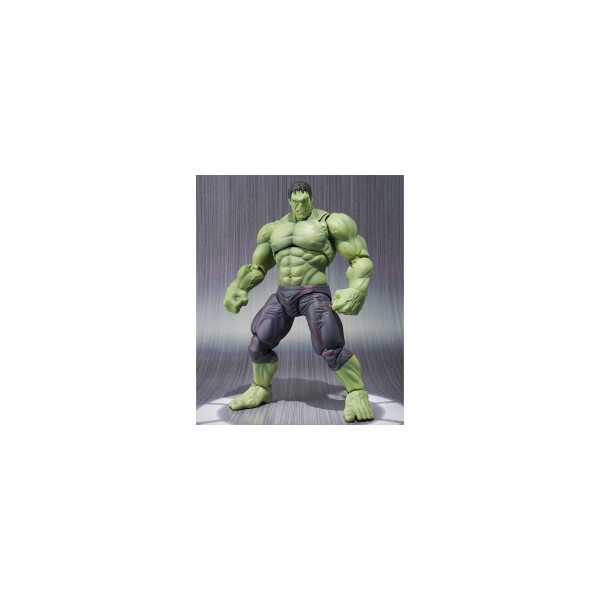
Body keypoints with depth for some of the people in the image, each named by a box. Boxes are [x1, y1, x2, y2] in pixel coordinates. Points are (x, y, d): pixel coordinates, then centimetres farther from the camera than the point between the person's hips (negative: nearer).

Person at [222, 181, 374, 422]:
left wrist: (356, 291, -23)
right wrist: (235, 289, 2)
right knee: (258, 345, 4)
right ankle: (261, 390, 24)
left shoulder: (329, 222, -4)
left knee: (331, 349, -18)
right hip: (283, 297, 6)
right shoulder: (276, 229, 13)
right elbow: (256, 268, 17)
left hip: (314, 296, -5)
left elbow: (361, 259, -7)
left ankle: (357, 393, 1)